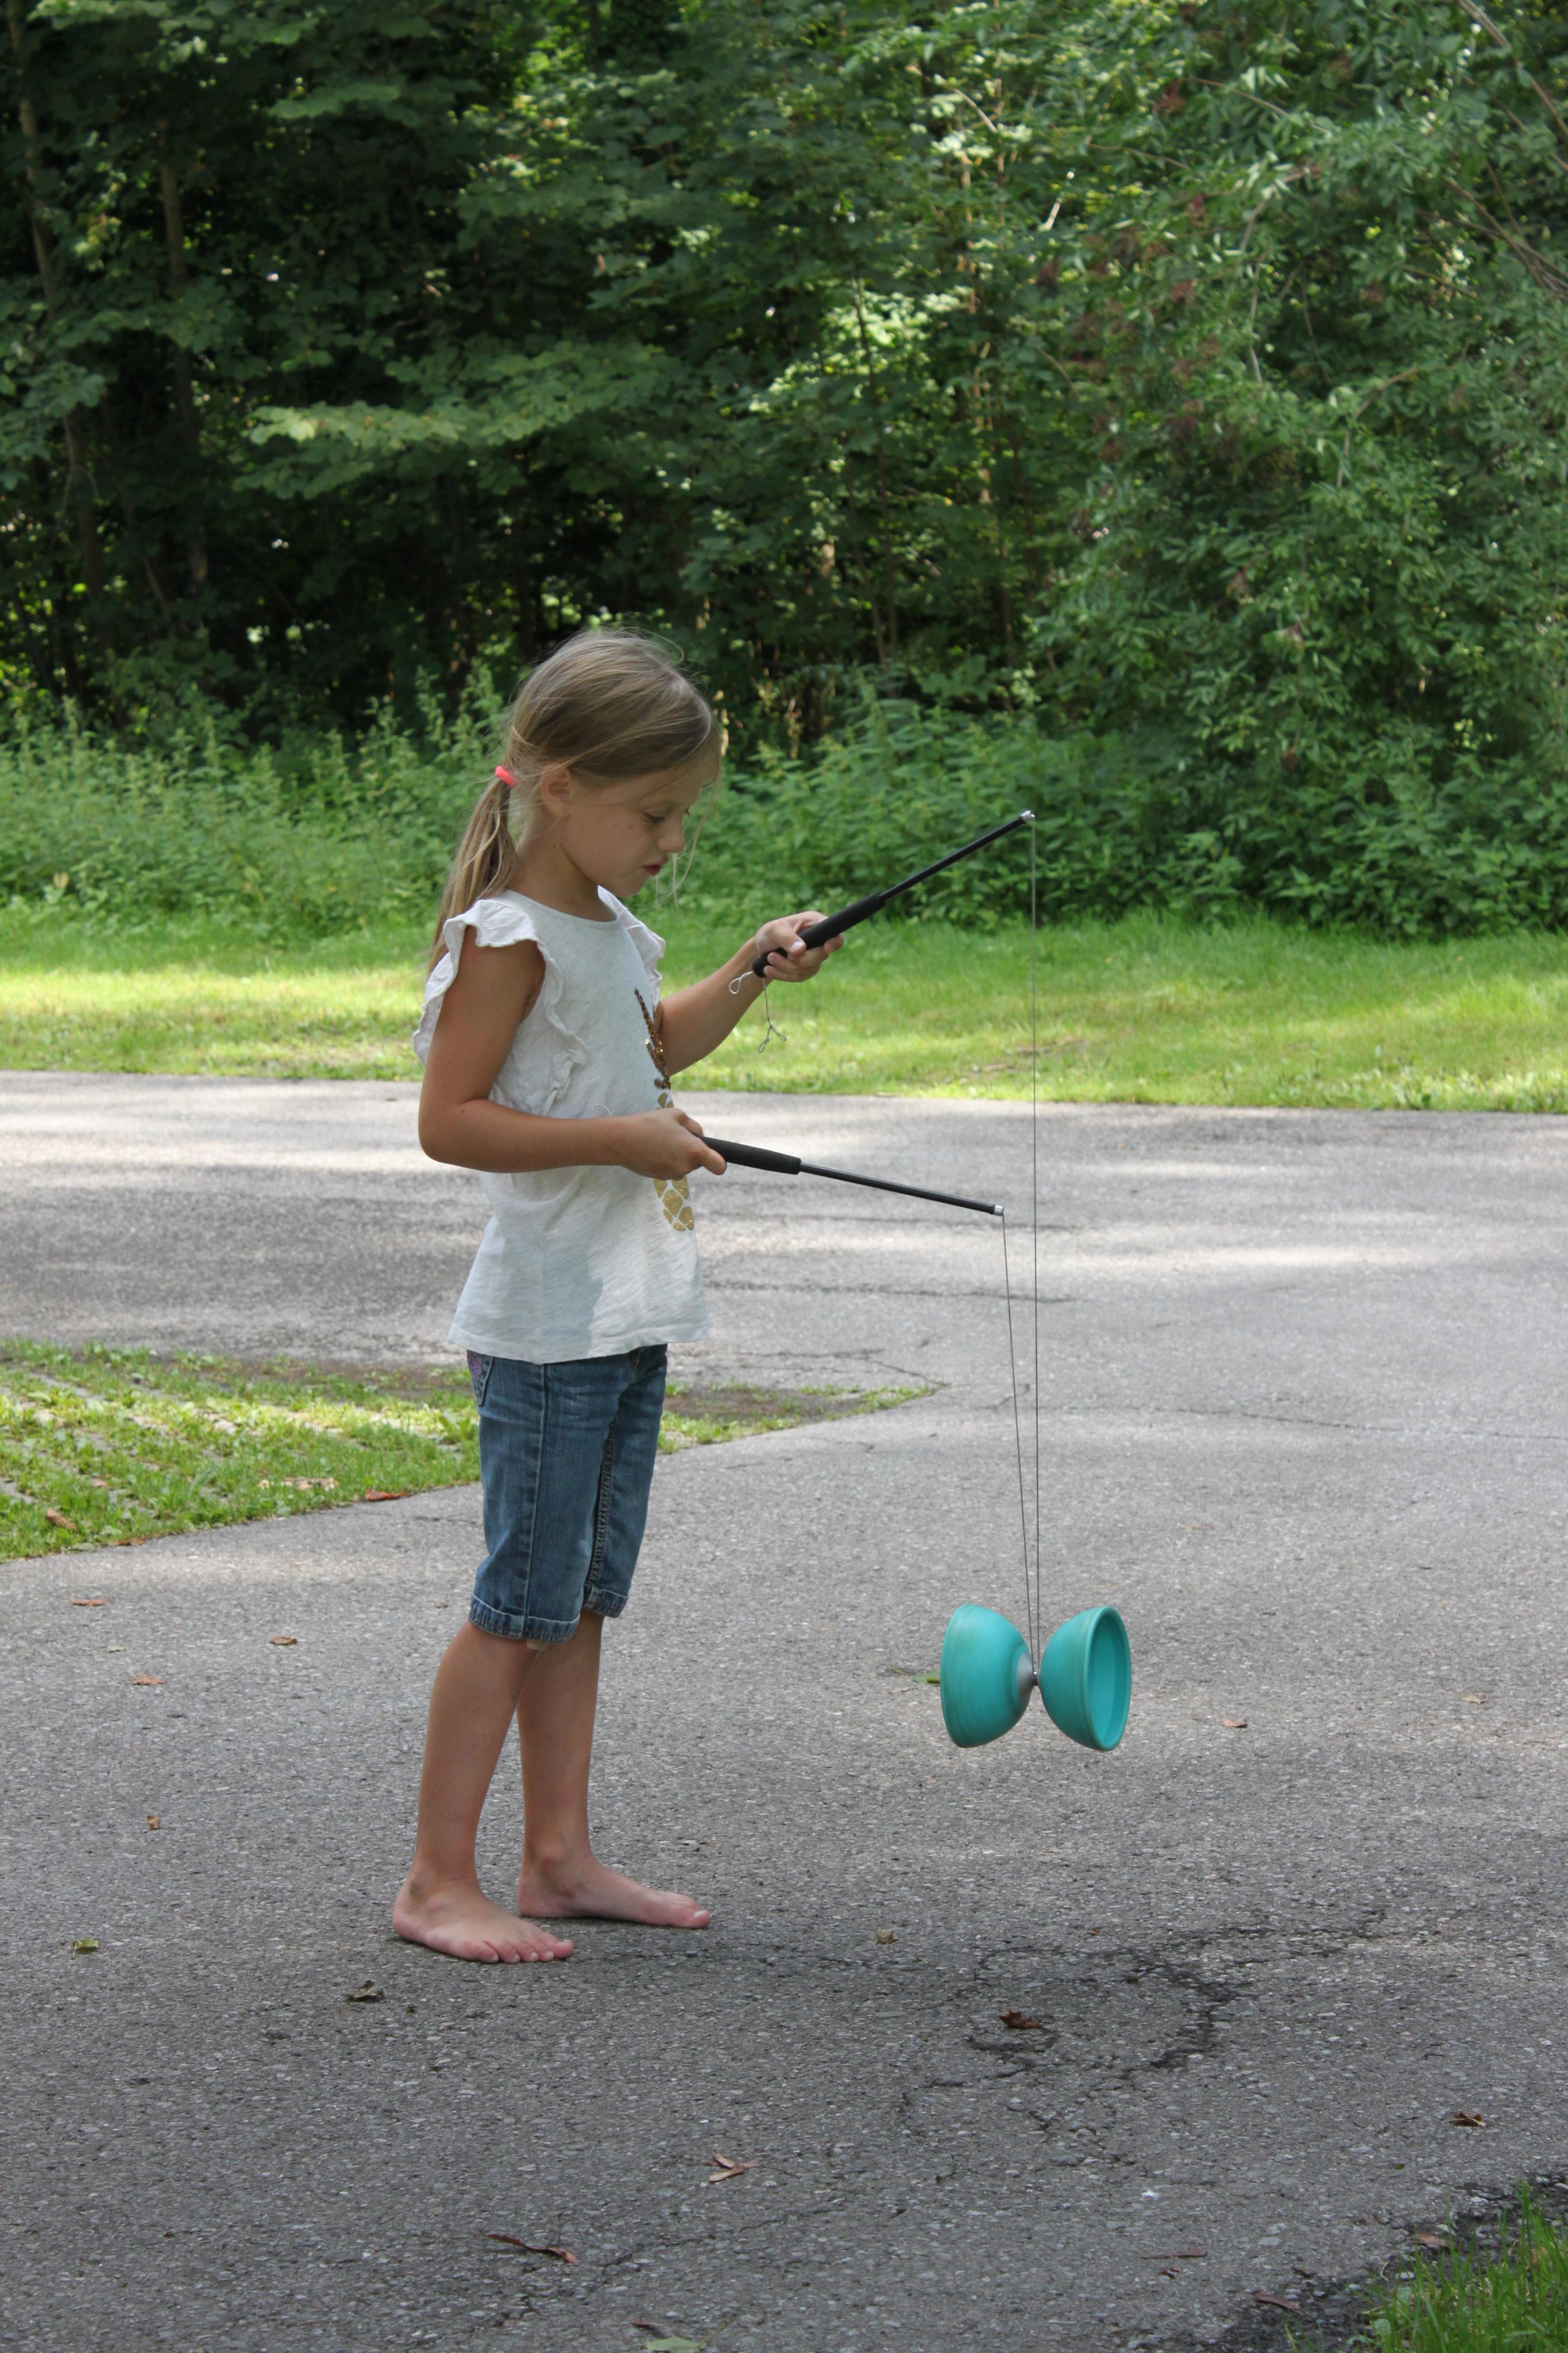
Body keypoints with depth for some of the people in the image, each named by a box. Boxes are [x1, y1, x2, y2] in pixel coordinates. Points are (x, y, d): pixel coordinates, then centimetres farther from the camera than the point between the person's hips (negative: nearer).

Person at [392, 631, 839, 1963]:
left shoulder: (609, 926, 12)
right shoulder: (508, 938, -15)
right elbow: (448, 1120, -21)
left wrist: (749, 974, 18)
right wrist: (623, 1139, -22)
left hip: (630, 1315, 9)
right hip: (548, 1319, -9)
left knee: (584, 1597, 13)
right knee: (524, 1601, -6)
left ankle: (561, 1856, 21)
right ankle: (438, 1880, 0)